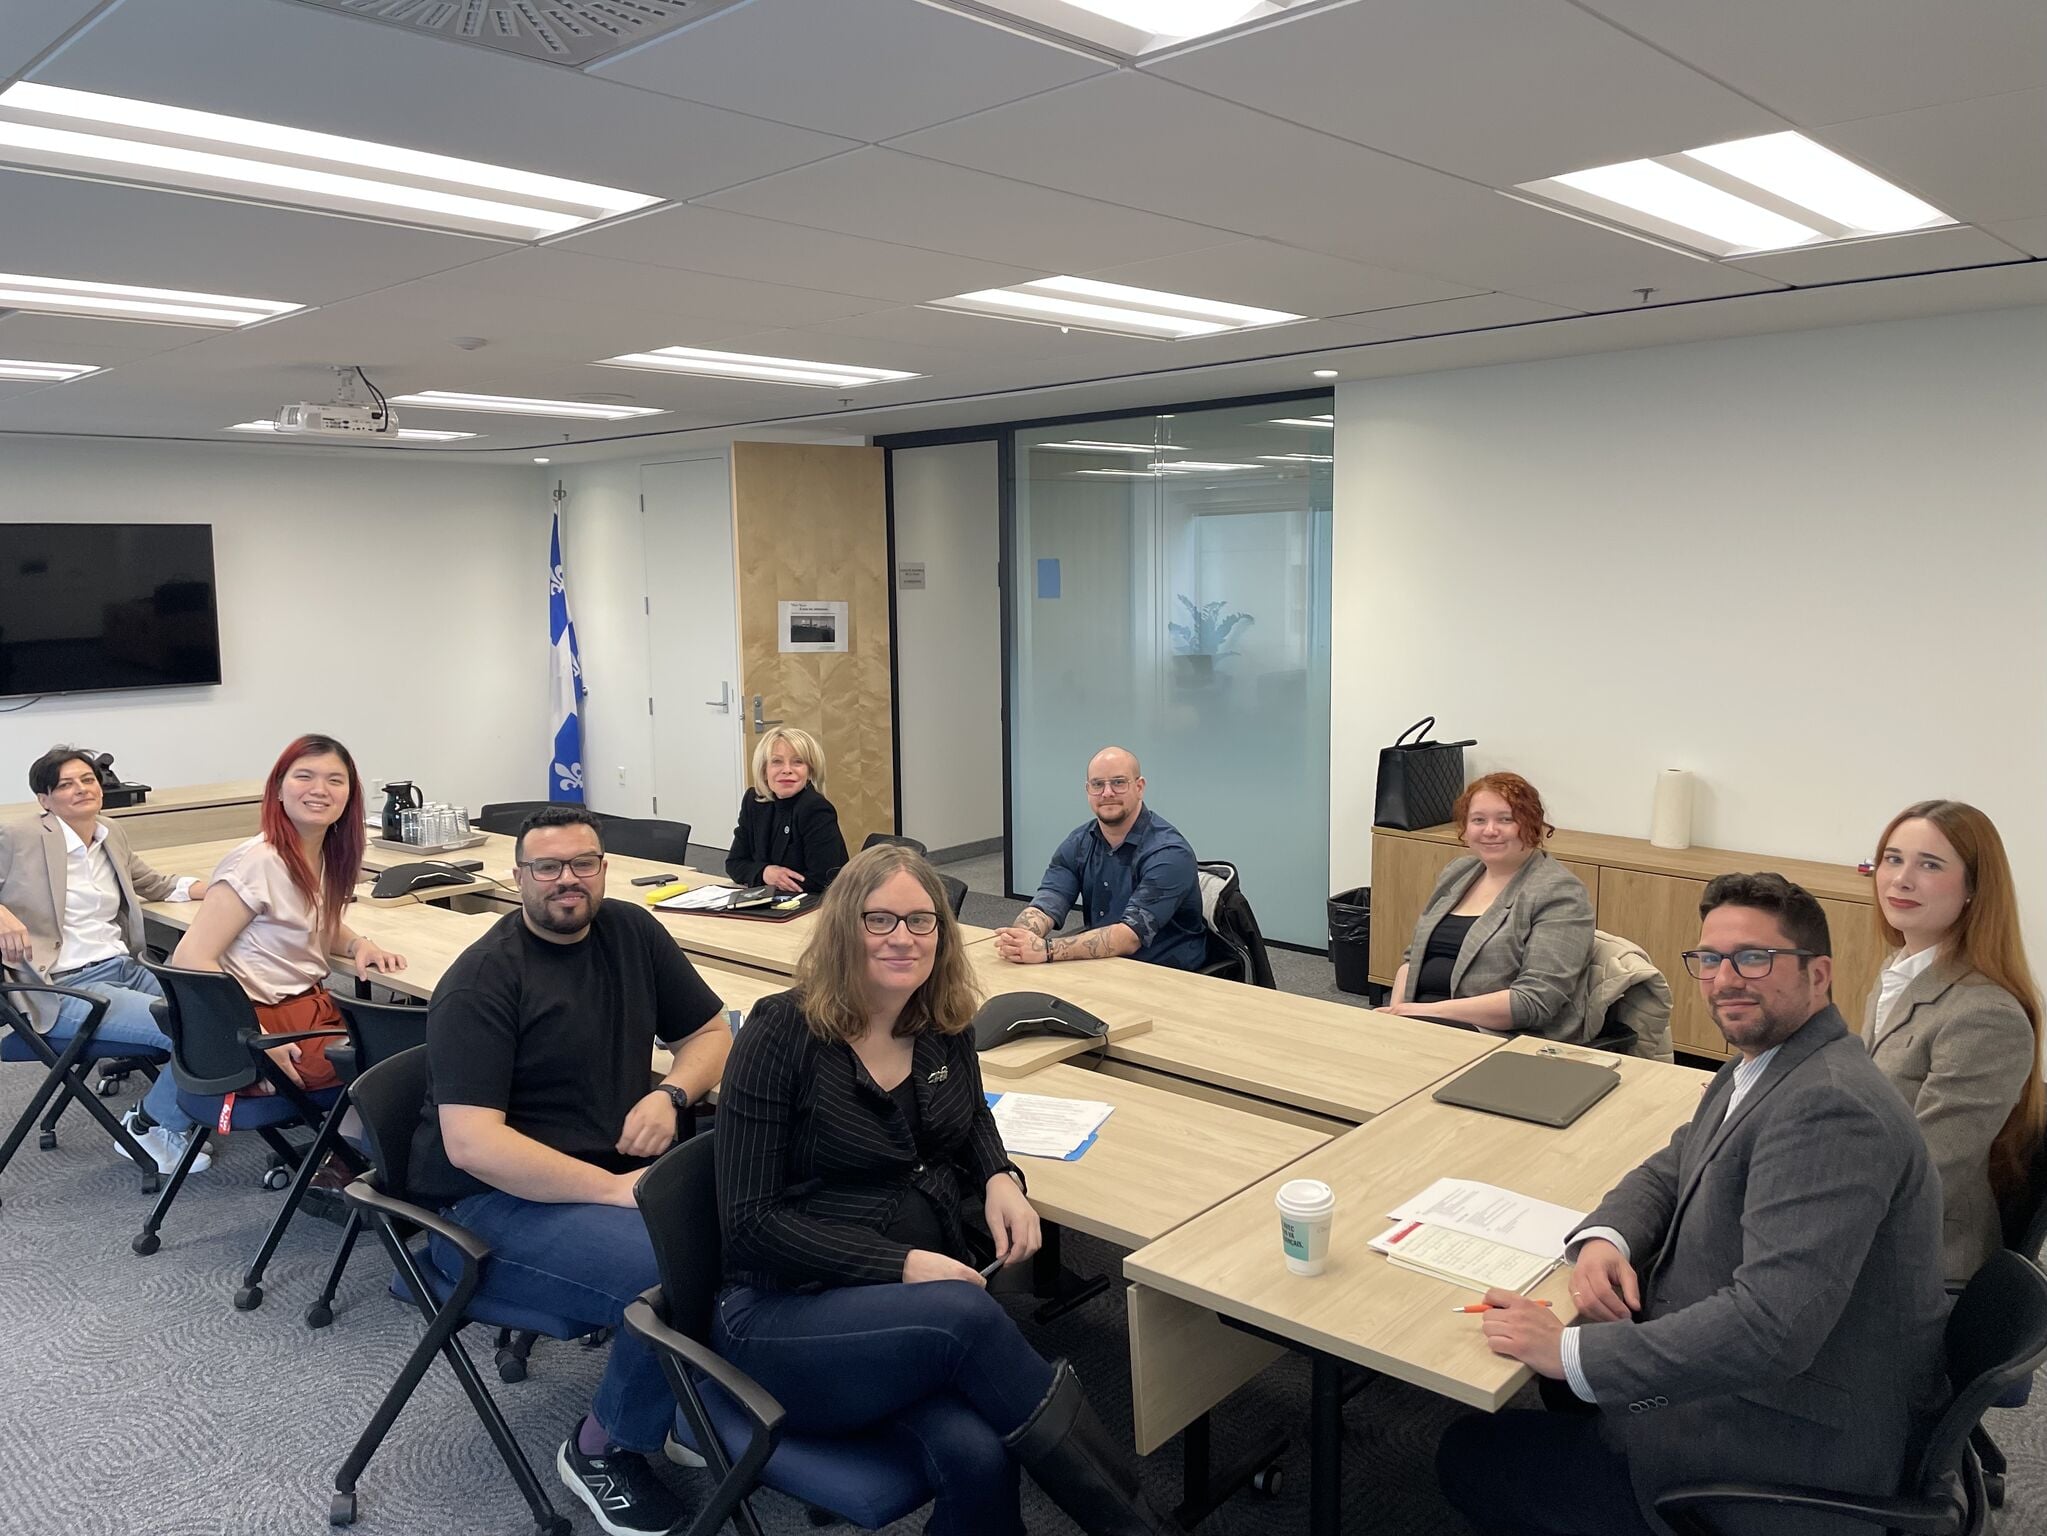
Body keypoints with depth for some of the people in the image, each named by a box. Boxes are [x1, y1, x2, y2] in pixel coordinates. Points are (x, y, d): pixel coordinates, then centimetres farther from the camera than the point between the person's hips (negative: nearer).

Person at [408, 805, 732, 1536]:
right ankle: (603, 1447, 0)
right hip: (498, 1200, -6)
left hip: (616, 1173, 7)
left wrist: (669, 1094, -8)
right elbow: (471, 1145, -22)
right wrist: (615, 1190, -26)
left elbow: (711, 1031, 14)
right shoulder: (482, 979, -14)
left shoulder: (631, 931, 5)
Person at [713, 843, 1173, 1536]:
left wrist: (1001, 1178, 1)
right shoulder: (783, 1032, -11)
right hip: (785, 1313, -4)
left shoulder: (944, 1023, 4)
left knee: (977, 1455, -30)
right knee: (966, 1319, -34)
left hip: (921, 1301, 4)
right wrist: (900, 1266, -20)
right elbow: (750, 1222, -13)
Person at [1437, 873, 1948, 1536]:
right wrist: (1604, 1239, -9)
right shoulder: (1759, 1068, 5)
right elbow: (1670, 1173, 14)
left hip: (1792, 1452, -10)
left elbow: (1772, 1325, -35)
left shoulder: (1827, 1108, -28)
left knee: (1471, 1456, -4)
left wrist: (1571, 1351, -29)